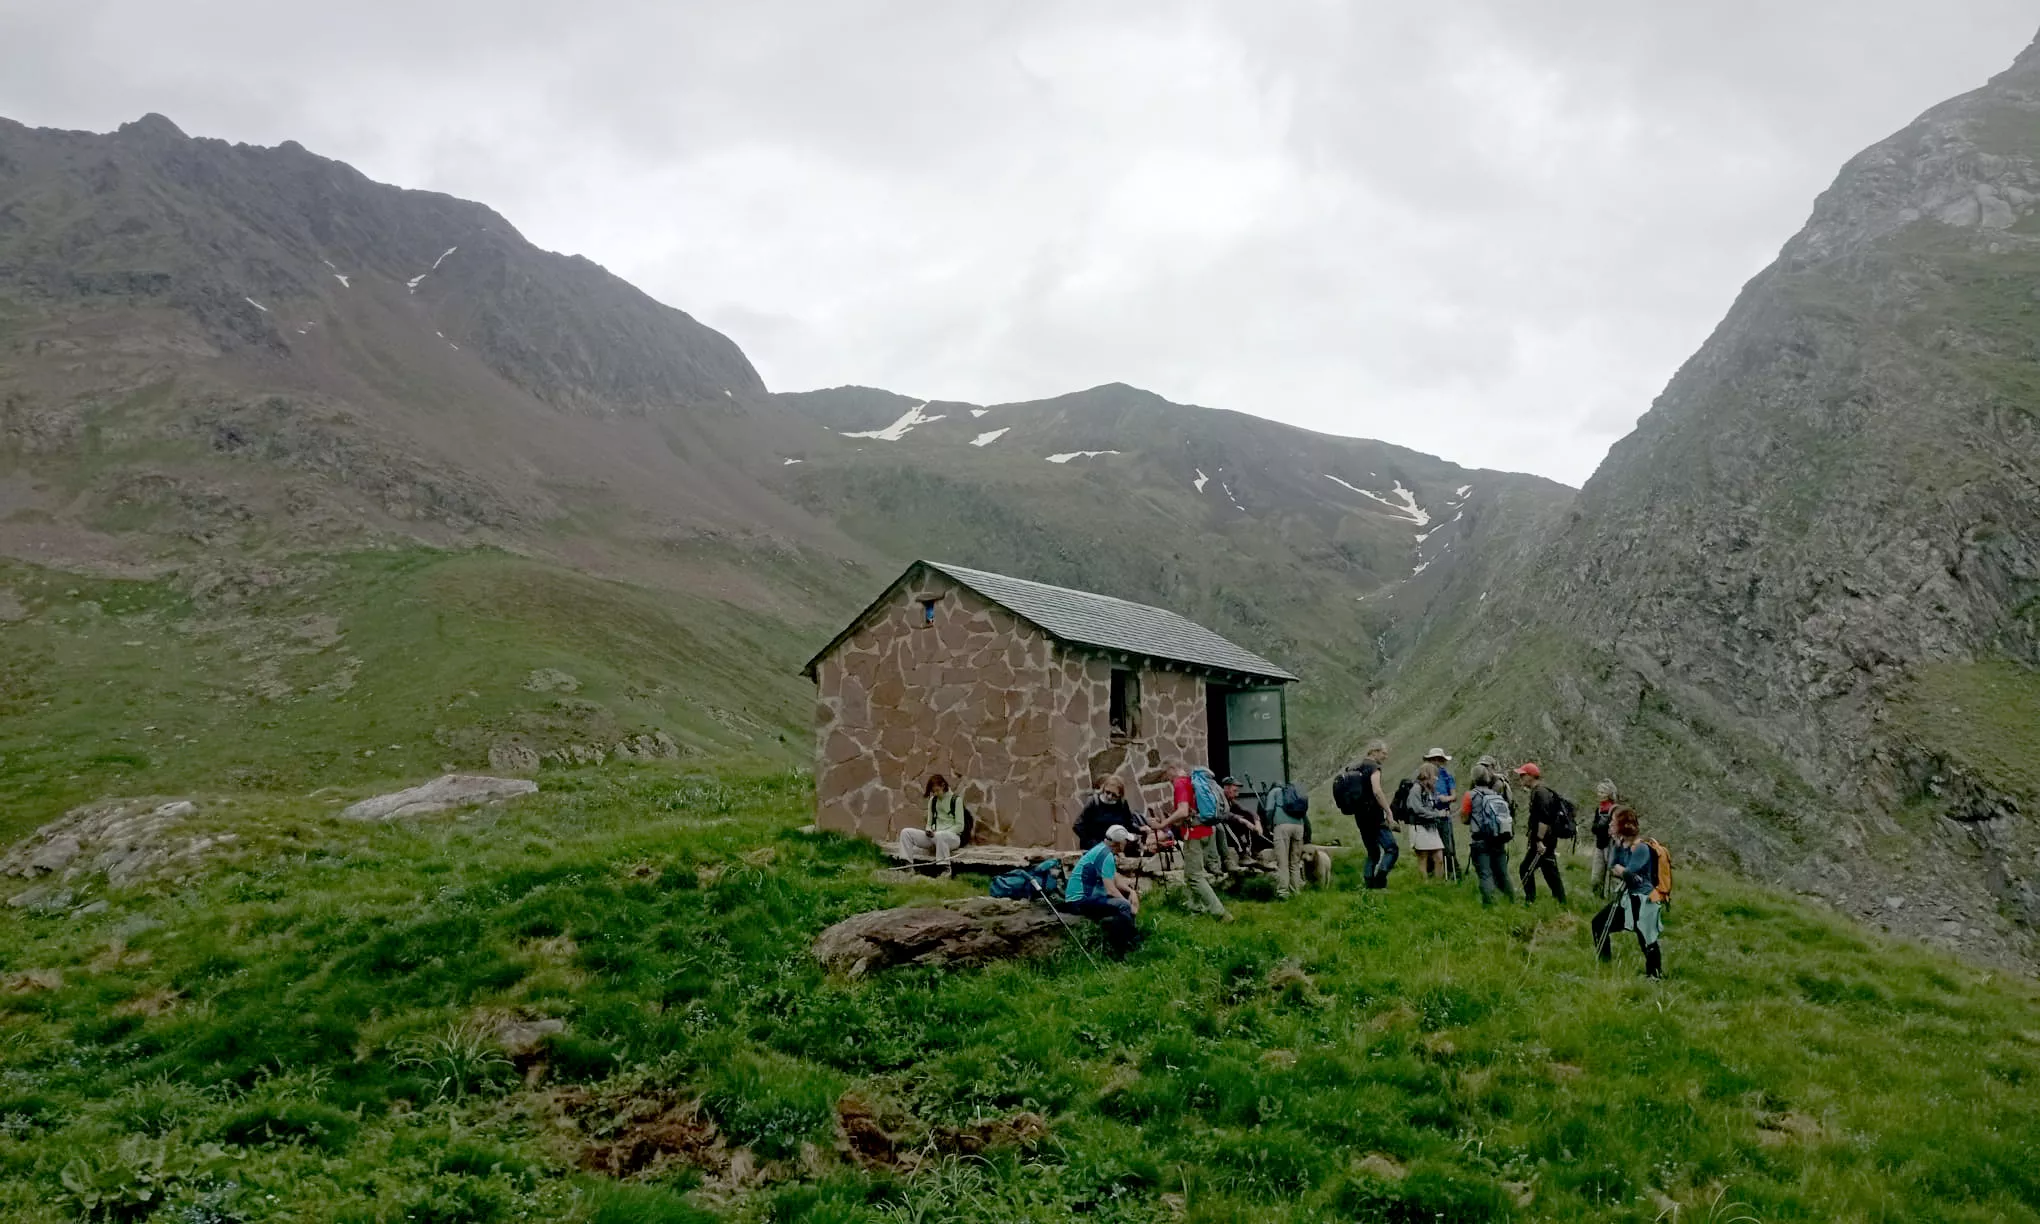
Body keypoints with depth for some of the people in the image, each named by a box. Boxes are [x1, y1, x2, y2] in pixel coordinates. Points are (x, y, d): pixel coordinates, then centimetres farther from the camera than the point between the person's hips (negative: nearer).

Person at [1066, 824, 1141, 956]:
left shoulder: (1103, 850, 10)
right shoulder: (1106, 855, -19)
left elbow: (1115, 882, 16)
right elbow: (1110, 890, -21)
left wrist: (1131, 892, 1)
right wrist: (1130, 905, -9)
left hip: (1086, 895, 11)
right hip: (1079, 901, -11)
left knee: (1127, 895, 15)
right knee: (1124, 907, -25)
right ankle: (1115, 948, -12)